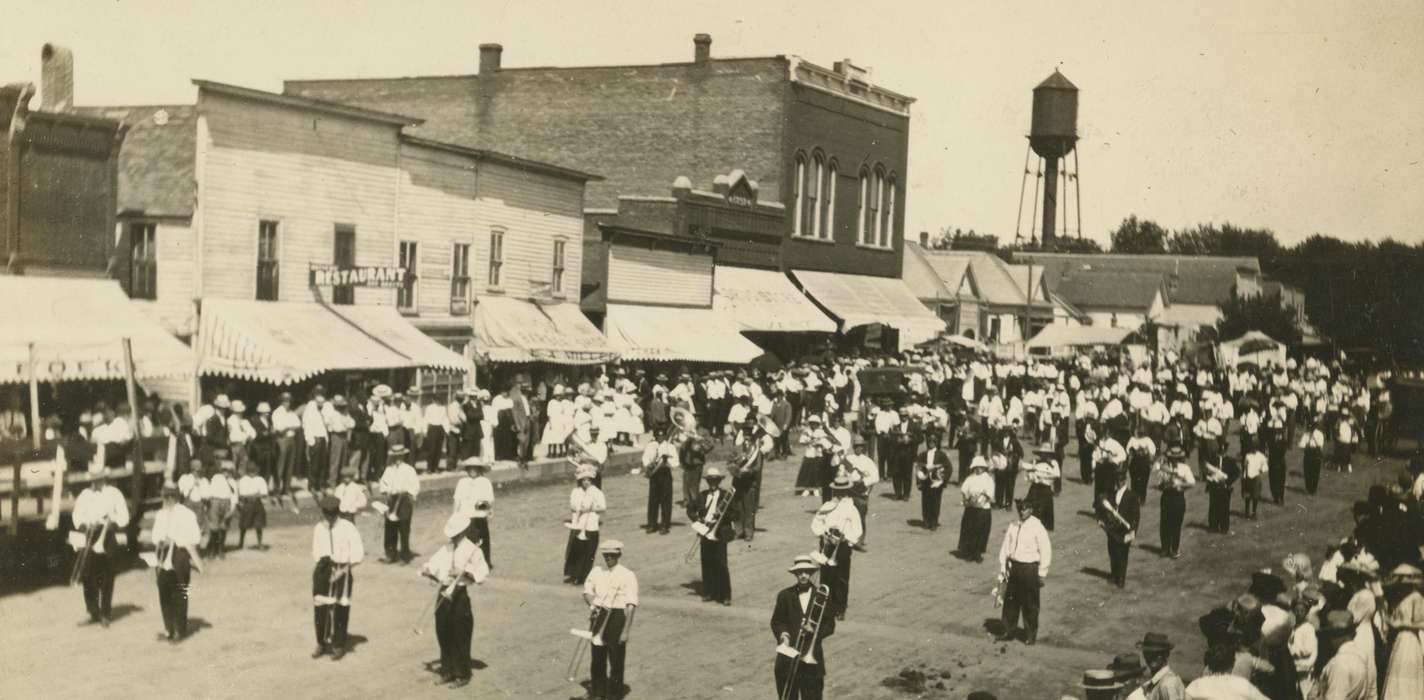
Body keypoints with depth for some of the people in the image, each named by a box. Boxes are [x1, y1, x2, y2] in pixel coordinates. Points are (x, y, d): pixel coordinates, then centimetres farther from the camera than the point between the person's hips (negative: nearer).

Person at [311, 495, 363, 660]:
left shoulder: (348, 528, -6)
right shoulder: (318, 529, 6)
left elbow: (358, 553, -5)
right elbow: (315, 551, 17)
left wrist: (344, 567, -14)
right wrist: (320, 559, -5)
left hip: (342, 573, -3)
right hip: (322, 571, 3)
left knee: (340, 611, 0)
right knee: (320, 609, 3)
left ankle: (339, 646, 12)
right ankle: (322, 643, 19)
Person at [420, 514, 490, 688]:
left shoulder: (472, 550, -5)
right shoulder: (446, 548, 11)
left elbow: (483, 574, -8)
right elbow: (434, 563, 11)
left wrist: (467, 571, -23)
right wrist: (428, 571, -11)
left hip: (460, 595, -5)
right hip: (444, 593, 5)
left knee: (460, 638, 0)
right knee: (443, 635, 10)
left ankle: (462, 675, 10)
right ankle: (447, 671, 24)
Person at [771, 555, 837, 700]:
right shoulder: (785, 595, 5)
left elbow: (830, 625, 4)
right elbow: (776, 621, 8)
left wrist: (814, 630, -14)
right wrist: (783, 634, -12)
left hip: (812, 659, 0)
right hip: (789, 656, 0)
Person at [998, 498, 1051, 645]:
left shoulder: (1037, 528, -11)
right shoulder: (1013, 526, 4)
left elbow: (1046, 551, -9)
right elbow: (1005, 547, 10)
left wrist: (1042, 573, -8)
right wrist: (1003, 567, 9)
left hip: (1030, 568, -5)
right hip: (1013, 566, 5)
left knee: (1029, 605, 4)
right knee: (1010, 600, 11)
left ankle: (1030, 635, 18)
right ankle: (1008, 630, 27)